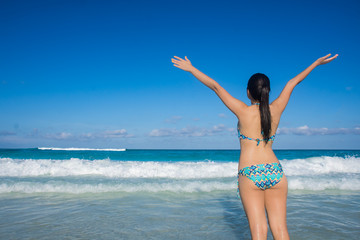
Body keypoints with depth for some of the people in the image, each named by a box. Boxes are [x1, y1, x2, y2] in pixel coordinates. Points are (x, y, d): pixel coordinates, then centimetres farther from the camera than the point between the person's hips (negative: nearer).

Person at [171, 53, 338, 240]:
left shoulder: (243, 111, -5)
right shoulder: (276, 110, 4)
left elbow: (215, 86, -3)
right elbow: (293, 82, 17)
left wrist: (190, 68, 4)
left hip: (250, 175, -3)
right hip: (275, 172, 4)